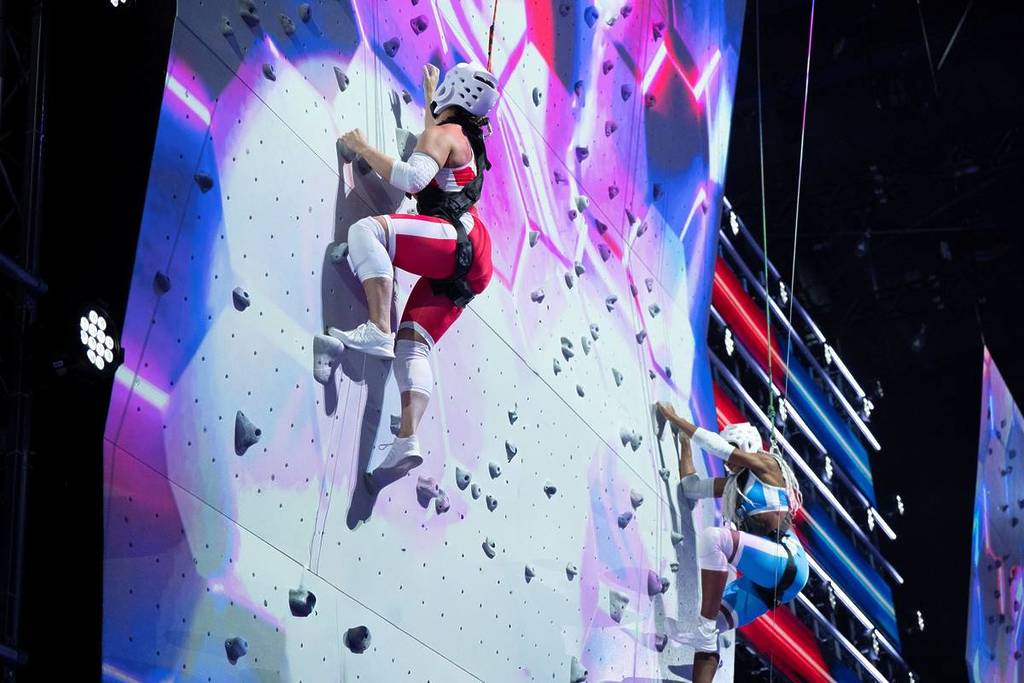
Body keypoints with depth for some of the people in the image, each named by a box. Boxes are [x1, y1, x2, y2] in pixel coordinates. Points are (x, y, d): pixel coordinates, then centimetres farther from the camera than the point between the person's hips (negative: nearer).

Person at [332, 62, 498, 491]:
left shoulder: (445, 132, 1)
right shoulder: (467, 139, 30)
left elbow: (412, 177, -17)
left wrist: (362, 148, -7)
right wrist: (428, 97, 63)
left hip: (458, 243, -10)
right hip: (458, 264, 10)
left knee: (366, 229, -26)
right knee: (412, 344, -2)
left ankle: (379, 331, -37)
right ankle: (407, 441, -19)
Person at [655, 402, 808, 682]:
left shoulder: (767, 464, 6)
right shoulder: (732, 483, 26)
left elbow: (714, 444, 0)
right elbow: (690, 486, 27)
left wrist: (674, 419, 7)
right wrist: (683, 441, 30)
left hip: (785, 561, -9)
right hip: (760, 582, 9)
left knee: (713, 536, -29)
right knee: (709, 624, -2)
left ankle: (705, 631, -33)